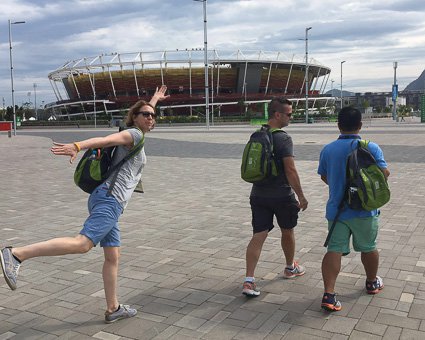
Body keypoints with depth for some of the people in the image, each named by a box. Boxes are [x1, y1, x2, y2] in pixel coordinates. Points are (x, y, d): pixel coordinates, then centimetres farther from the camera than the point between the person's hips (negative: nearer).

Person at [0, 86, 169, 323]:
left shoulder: (138, 134, 25)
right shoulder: (134, 134, 0)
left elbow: (146, 117, 47)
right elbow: (103, 140, -19)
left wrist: (155, 100, 63)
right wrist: (77, 146, -35)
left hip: (108, 203, 10)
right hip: (110, 199, -10)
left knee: (113, 257, 10)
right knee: (83, 244, -25)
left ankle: (113, 309, 17)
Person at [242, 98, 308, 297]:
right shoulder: (283, 139, -16)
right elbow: (290, 170, -20)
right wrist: (301, 196, -12)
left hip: (258, 194, 5)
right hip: (282, 195, -5)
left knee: (258, 236, 2)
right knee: (287, 231, 18)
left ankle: (249, 280, -8)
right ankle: (290, 268, 39)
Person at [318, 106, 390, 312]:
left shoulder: (327, 149, -1)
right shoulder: (371, 148, -10)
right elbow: (384, 173, -9)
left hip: (336, 209, 2)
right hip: (364, 210, -1)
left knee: (334, 250, 1)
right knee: (368, 248, 18)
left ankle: (329, 295, -9)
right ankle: (372, 283, 39)